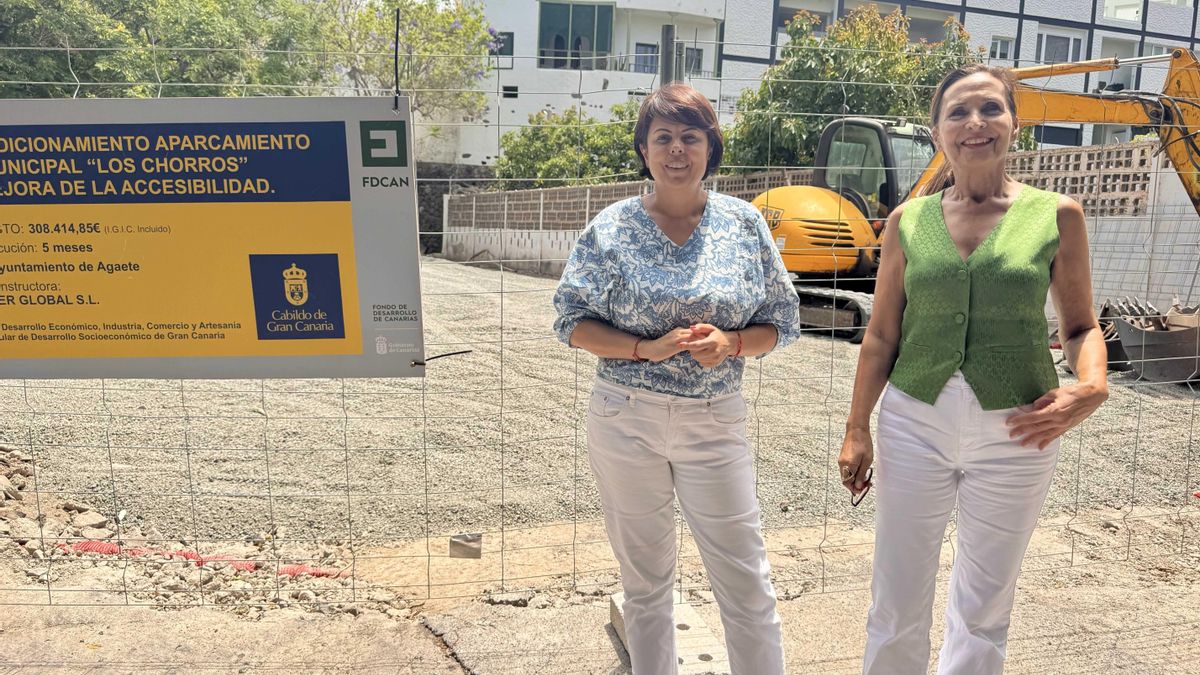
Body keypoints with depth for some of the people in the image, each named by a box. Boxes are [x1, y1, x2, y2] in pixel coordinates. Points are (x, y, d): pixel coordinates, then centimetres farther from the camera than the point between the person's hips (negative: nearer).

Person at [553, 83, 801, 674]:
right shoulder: (612, 227, -2)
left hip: (714, 421, 0)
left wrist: (730, 344, -15)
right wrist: (648, 349, -17)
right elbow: (572, 322, -2)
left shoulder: (745, 223, 1)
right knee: (643, 581, 15)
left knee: (747, 583, 5)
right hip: (625, 420, 0)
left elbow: (781, 322, 6)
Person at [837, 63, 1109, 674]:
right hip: (915, 422, 1)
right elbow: (881, 335, 5)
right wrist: (856, 429, 4)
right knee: (897, 606, 10)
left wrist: (1092, 388, -15)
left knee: (983, 611, 15)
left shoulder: (1056, 216, -1)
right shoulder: (907, 221, 2)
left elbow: (1081, 325, 6)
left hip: (1015, 432, 0)